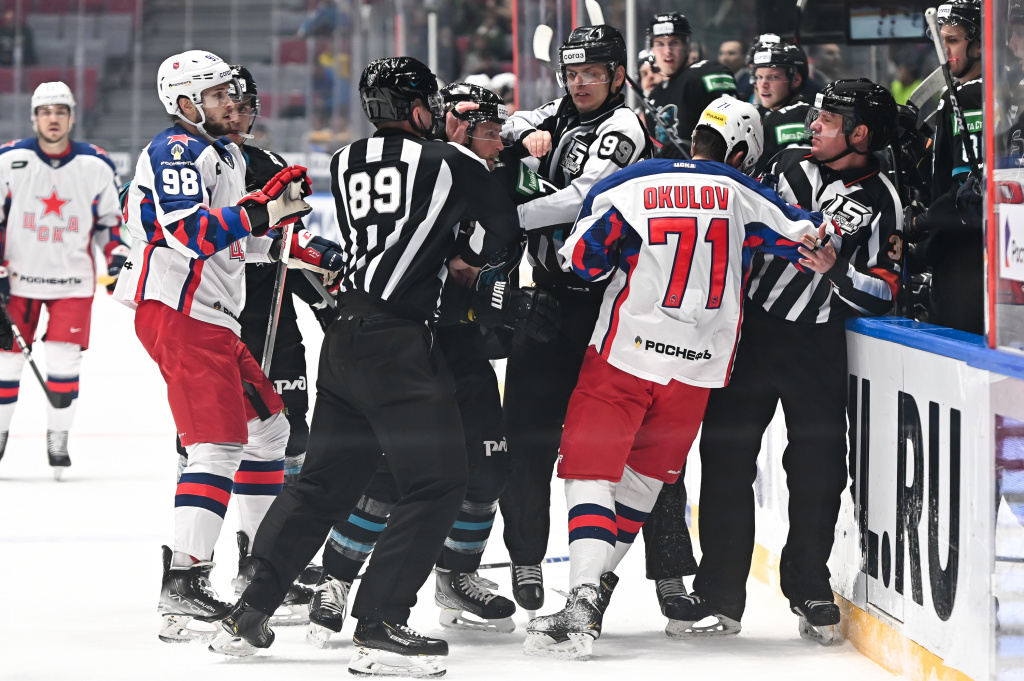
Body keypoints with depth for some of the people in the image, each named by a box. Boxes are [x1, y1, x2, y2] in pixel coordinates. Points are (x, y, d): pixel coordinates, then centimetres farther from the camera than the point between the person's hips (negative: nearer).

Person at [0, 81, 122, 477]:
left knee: (64, 359, -7)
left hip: (73, 280, 0)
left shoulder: (96, 166, -1)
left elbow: (109, 219, 12)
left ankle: (58, 437, 6)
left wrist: (118, 254, 1)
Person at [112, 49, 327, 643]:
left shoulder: (225, 156, 21)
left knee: (267, 426, 18)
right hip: (177, 313, -11)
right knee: (219, 444, -17)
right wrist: (262, 210, -28)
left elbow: (239, 237, 29)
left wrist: (300, 248, 21)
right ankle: (184, 588, -22)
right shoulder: (178, 152, -12)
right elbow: (190, 233, -25)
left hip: (212, 317, 11)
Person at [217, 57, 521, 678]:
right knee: (438, 482, -2)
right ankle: (379, 629, -9)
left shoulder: (345, 163, 12)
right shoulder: (451, 163, -3)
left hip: (345, 339, 7)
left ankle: (249, 616, 18)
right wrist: (469, 259, 28)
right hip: (400, 341, -7)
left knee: (325, 480, 16)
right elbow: (504, 223, 10)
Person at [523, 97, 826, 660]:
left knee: (590, 470, -1)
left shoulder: (628, 186, -1)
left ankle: (584, 598, -19)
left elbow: (582, 260, -2)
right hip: (698, 367, 2)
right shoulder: (740, 195, 2)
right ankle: (596, 588, 17)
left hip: (624, 354, -2)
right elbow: (806, 239, 5)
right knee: (644, 477, 18)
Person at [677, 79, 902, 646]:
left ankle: (809, 588, 18)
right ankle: (718, 597, 6)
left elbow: (883, 293, -9)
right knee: (726, 456, 0)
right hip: (748, 328, 3)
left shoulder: (879, 204, -5)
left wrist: (836, 271, -24)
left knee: (818, 466, -2)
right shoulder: (788, 166, 6)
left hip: (816, 345, -3)